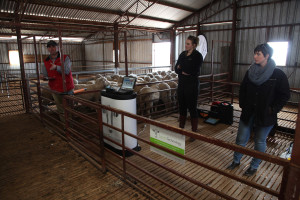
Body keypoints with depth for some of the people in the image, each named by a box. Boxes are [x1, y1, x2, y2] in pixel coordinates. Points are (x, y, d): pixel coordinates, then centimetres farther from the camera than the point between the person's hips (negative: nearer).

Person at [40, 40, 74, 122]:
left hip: (67, 89, -4)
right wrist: (43, 76, -12)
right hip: (55, 90, 4)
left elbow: (67, 71, -19)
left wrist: (56, 67, -36)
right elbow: (45, 74, 12)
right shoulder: (46, 61, 8)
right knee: (61, 111, 13)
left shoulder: (65, 58, -5)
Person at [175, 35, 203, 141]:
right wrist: (186, 71, -12)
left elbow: (195, 72, -18)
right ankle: (181, 129, 27)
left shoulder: (197, 56, -8)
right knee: (182, 107, 13)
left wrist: (181, 67, -7)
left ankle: (194, 132, 13)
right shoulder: (183, 54, 11)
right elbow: (176, 69, 6)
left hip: (192, 85, -6)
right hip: (181, 84, 6)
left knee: (192, 108, 1)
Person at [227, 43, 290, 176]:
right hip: (248, 113, 4)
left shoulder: (278, 74, -9)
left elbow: (284, 95, -4)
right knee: (241, 139, 10)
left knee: (260, 142, 11)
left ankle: (254, 167, 29)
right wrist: (242, 104, 5)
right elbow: (242, 90, 14)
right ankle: (236, 161, 30)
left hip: (265, 116, -3)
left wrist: (273, 109, -9)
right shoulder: (250, 72, 3)